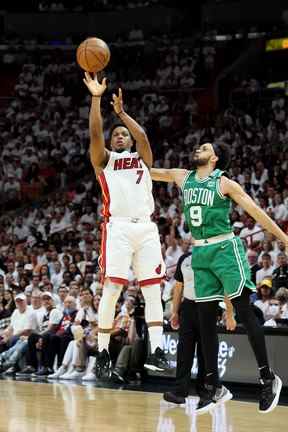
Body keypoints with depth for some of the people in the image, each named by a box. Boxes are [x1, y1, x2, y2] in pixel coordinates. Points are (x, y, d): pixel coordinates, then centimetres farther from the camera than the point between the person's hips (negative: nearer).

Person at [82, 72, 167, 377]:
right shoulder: (104, 159, 15)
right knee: (111, 288, -9)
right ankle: (103, 353, -5)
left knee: (153, 290, -2)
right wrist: (96, 98, -11)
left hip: (146, 227, 3)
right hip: (118, 226, -3)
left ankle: (156, 352, -5)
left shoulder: (142, 158, 21)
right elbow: (95, 134, -3)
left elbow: (143, 136, -1)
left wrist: (122, 113, -5)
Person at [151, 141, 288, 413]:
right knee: (205, 319, 5)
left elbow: (256, 211, -6)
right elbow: (148, 171, 18)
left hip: (225, 249, -6)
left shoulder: (224, 183, -5)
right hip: (200, 254, 6)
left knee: (244, 312, -7)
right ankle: (211, 386, 10)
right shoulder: (183, 178, 10)